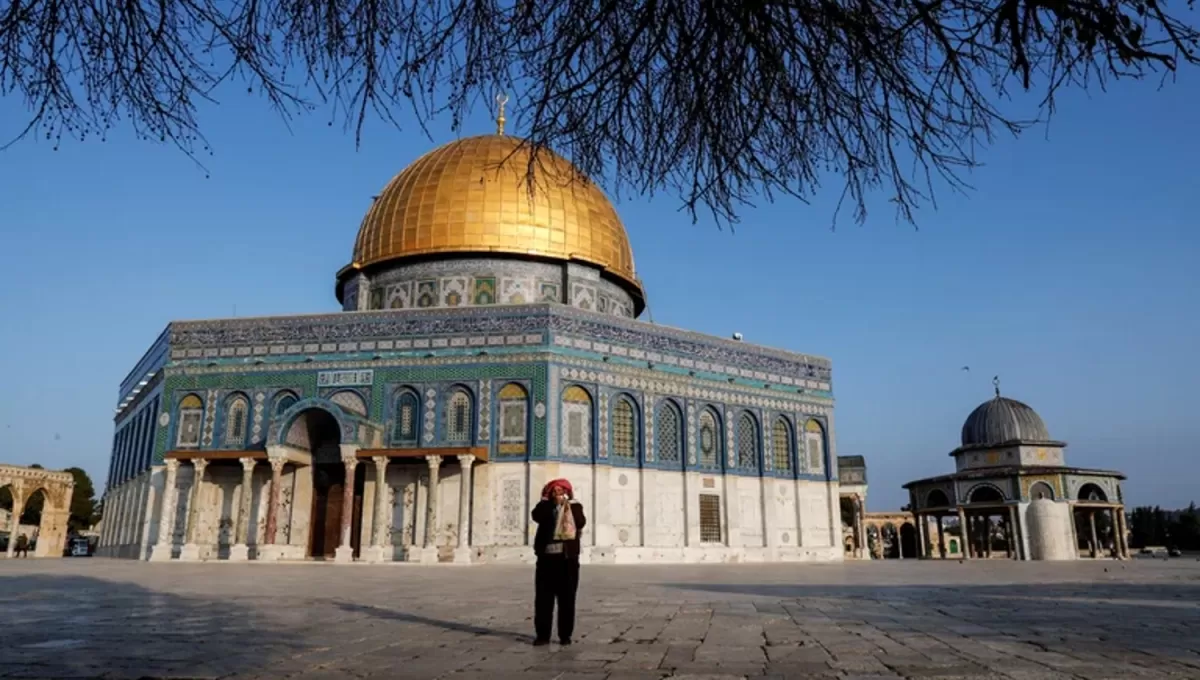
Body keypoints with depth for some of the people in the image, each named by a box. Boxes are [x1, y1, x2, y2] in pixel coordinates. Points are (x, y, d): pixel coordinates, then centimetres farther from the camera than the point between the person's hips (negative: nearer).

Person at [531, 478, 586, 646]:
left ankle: (565, 635, 11)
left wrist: (570, 503, -13)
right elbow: (536, 516, -13)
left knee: (567, 599, 3)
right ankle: (542, 635, 8)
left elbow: (581, 522, -11)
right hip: (546, 556, 1)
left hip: (567, 557, -1)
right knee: (543, 598, 1)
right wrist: (547, 500, -9)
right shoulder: (545, 507, 10)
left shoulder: (574, 506, 9)